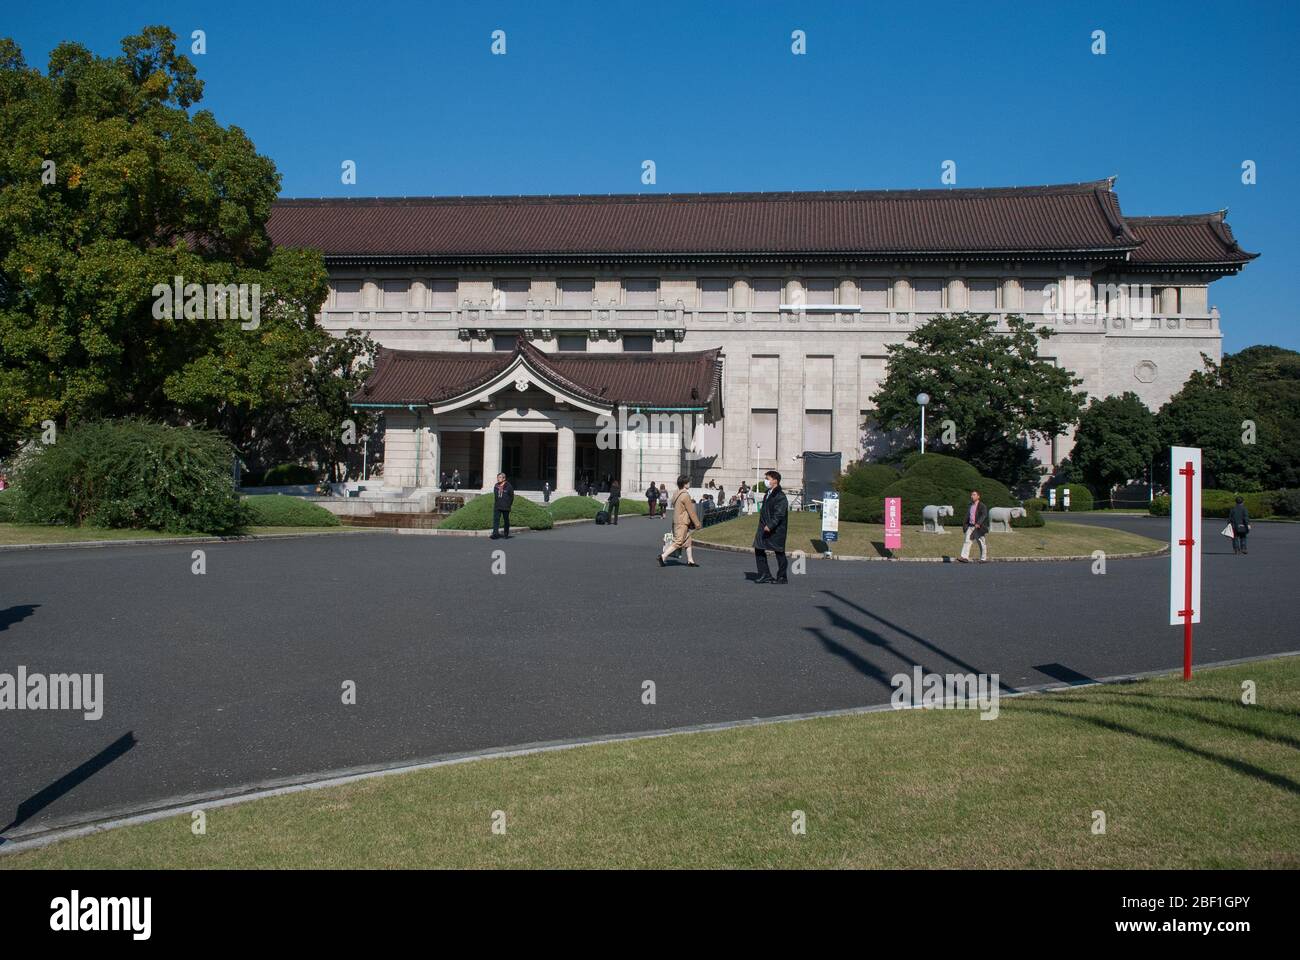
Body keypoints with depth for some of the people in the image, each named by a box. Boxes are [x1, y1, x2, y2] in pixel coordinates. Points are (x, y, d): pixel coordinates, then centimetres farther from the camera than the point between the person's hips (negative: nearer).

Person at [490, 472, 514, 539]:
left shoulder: (508, 486, -5)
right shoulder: (496, 486, 8)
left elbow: (512, 496, -1)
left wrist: (509, 505, -2)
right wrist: (495, 503, 12)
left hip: (505, 507, -3)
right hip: (497, 507, 3)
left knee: (506, 520, 7)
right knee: (495, 519, -9)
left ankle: (506, 534, 18)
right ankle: (494, 534, -15)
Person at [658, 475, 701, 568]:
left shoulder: (675, 494, 9)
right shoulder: (685, 495, -18)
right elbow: (691, 511, -16)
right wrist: (697, 524, -8)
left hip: (676, 521, 10)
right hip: (682, 523, -10)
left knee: (688, 541, 15)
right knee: (678, 542, -7)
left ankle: (690, 561, 20)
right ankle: (663, 556, -9)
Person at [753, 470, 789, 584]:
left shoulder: (780, 496, -15)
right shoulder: (768, 493, 14)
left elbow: (779, 514, -23)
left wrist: (770, 525, -30)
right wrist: (761, 526, 20)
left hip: (776, 530, -9)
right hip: (764, 528, 9)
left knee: (779, 553, 2)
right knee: (759, 550, 7)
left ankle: (782, 577, 12)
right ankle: (765, 575, 14)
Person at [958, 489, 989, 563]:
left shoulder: (982, 506, -5)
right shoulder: (971, 506, 15)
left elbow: (984, 515, -18)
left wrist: (978, 523, -30)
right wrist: (965, 524, 12)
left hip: (979, 527, -6)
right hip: (970, 526, 6)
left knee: (982, 543, 4)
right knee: (966, 540, -9)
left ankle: (984, 559, 13)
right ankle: (964, 557, -15)